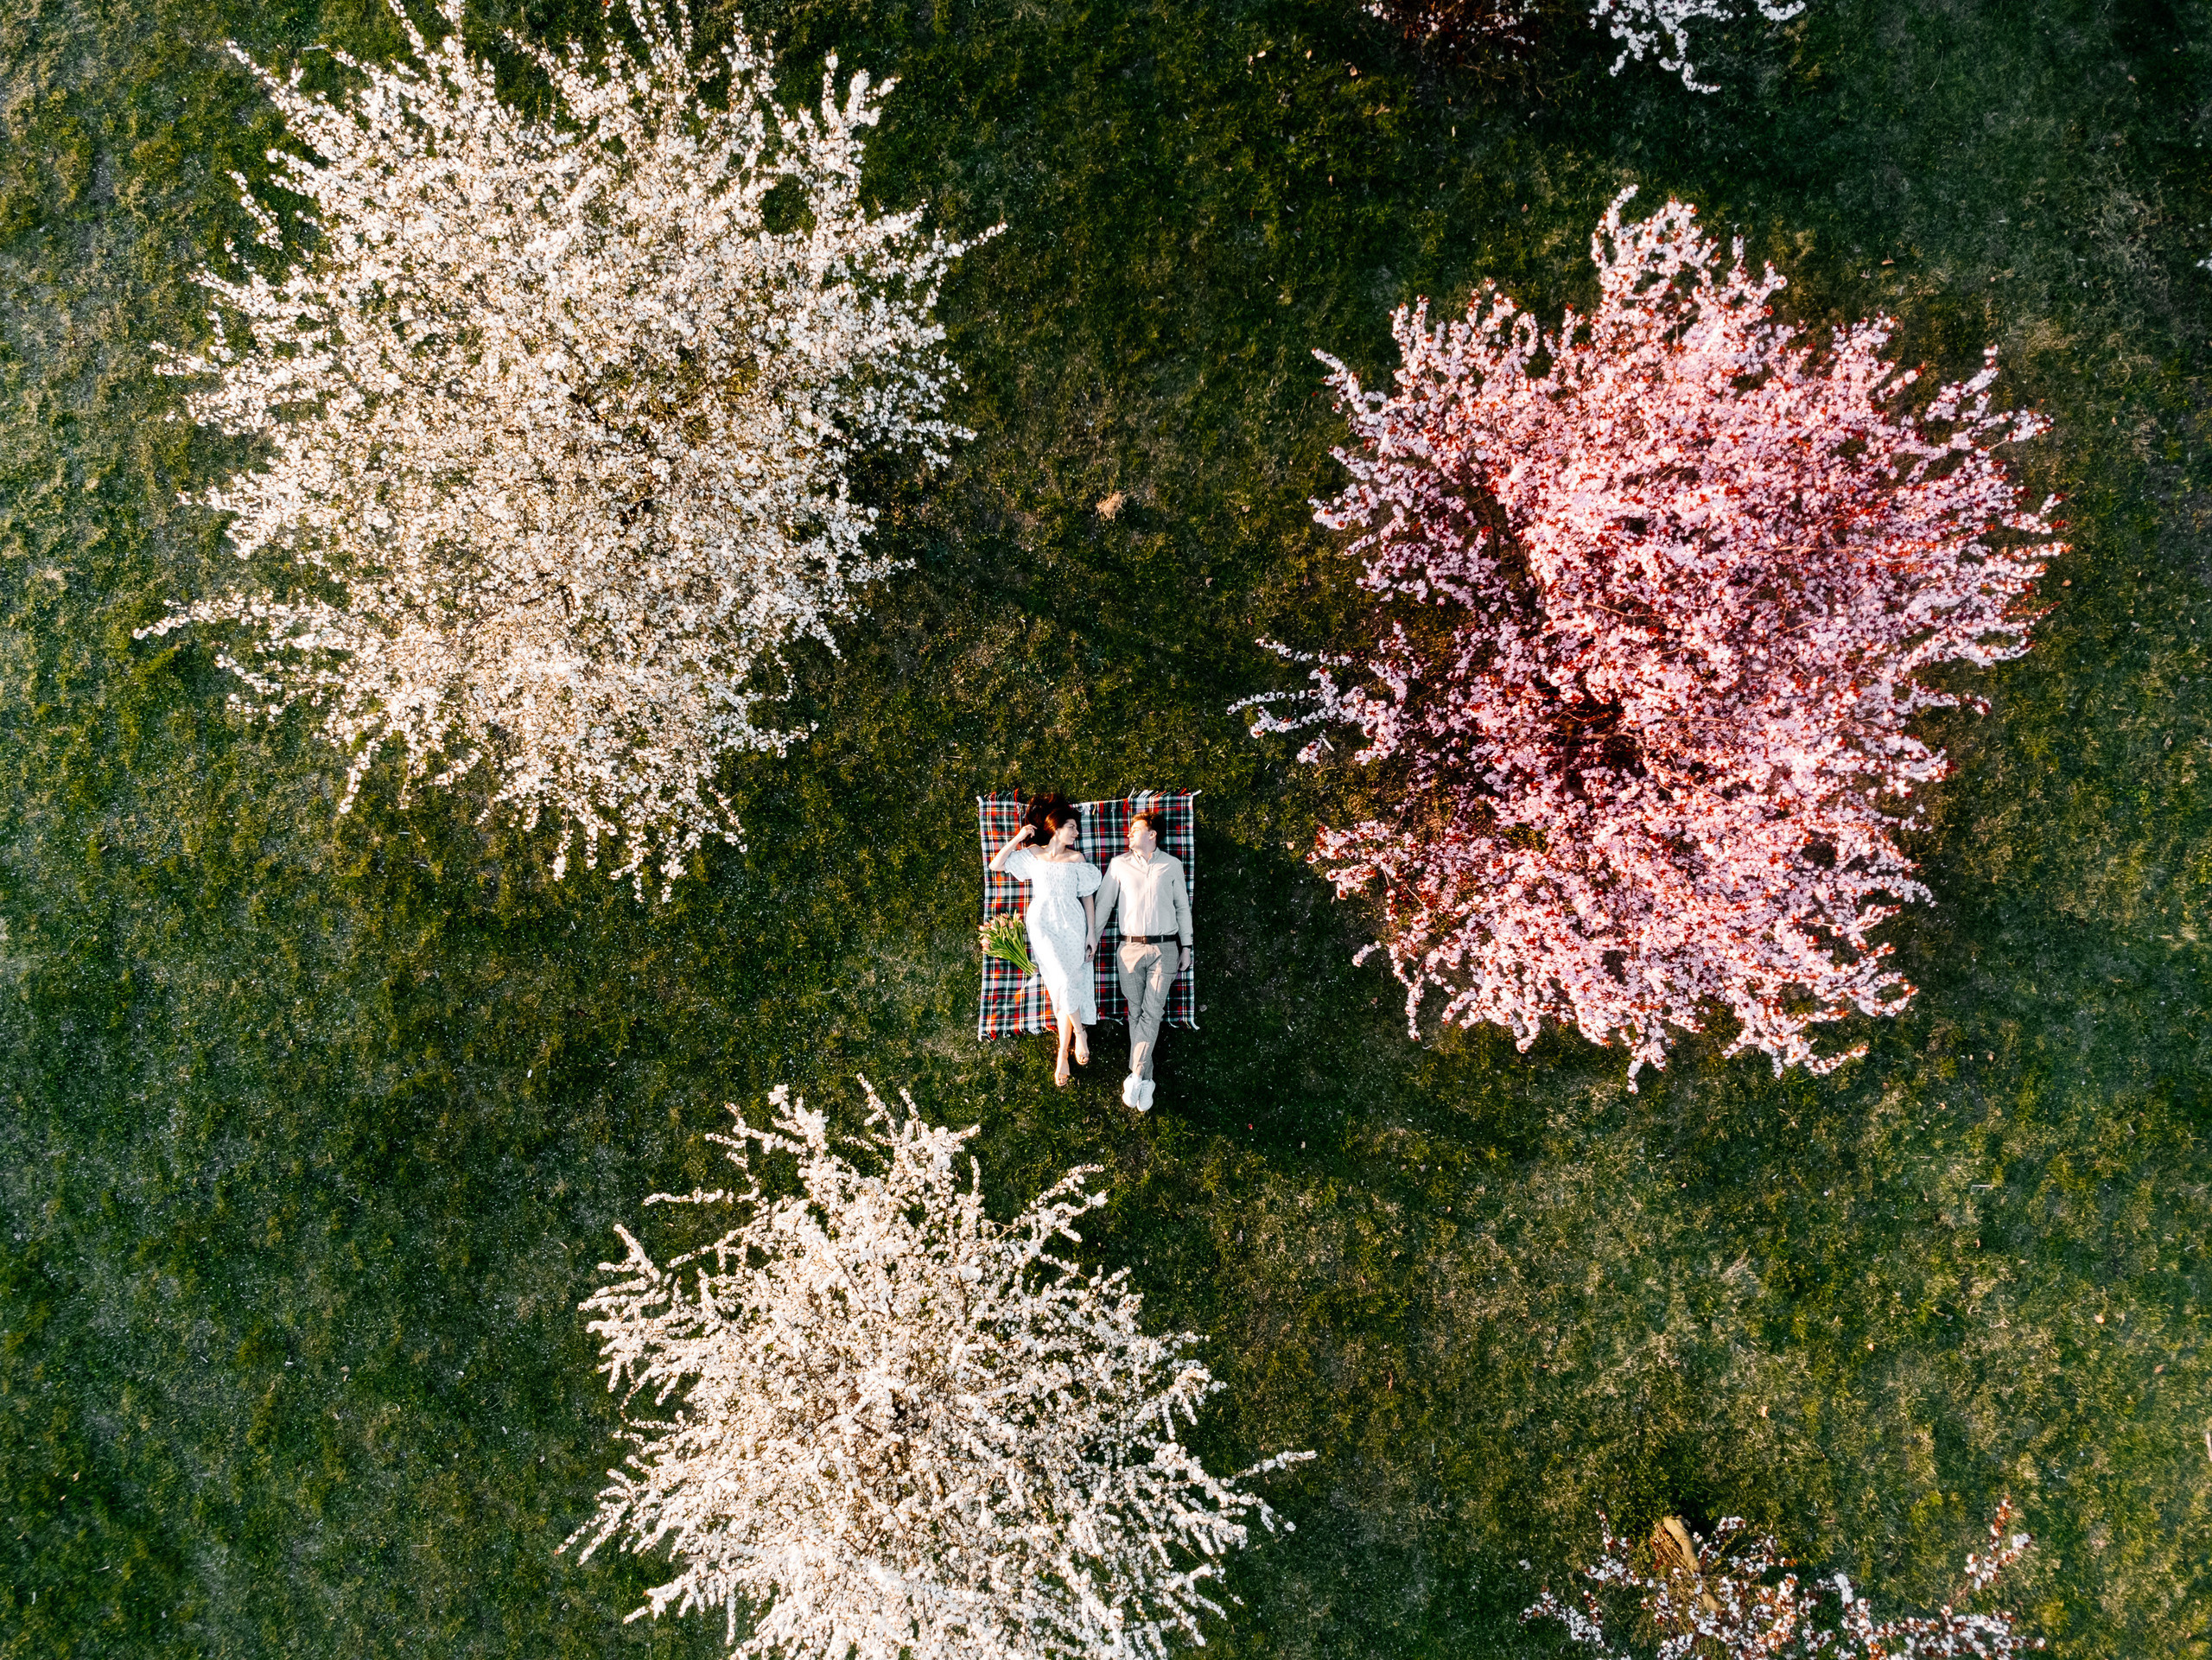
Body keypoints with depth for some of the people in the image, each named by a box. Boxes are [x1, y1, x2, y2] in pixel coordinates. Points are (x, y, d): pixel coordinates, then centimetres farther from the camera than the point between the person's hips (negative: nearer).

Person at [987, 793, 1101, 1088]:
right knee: (1064, 981, -16)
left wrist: (1092, 932, 3)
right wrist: (1018, 838, -1)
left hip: (1072, 926, 1)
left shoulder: (1076, 858, 7)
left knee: (1065, 988, -8)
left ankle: (1062, 1058, 1)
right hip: (1044, 927, 0)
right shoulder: (1032, 855, 7)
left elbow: (1087, 896, 8)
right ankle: (1079, 1032, 5)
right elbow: (996, 864, 6)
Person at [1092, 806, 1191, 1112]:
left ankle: (1135, 1077, -12)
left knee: (1152, 1012, -9)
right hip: (1130, 948, 1)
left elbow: (1182, 906, 13)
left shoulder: (1172, 865, 7)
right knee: (1136, 1013, 2)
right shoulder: (1119, 864, 8)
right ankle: (1145, 1081, 7)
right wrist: (1092, 937, 4)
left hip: (1164, 949, -1)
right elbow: (1103, 901, 10)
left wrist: (1186, 946, 11)